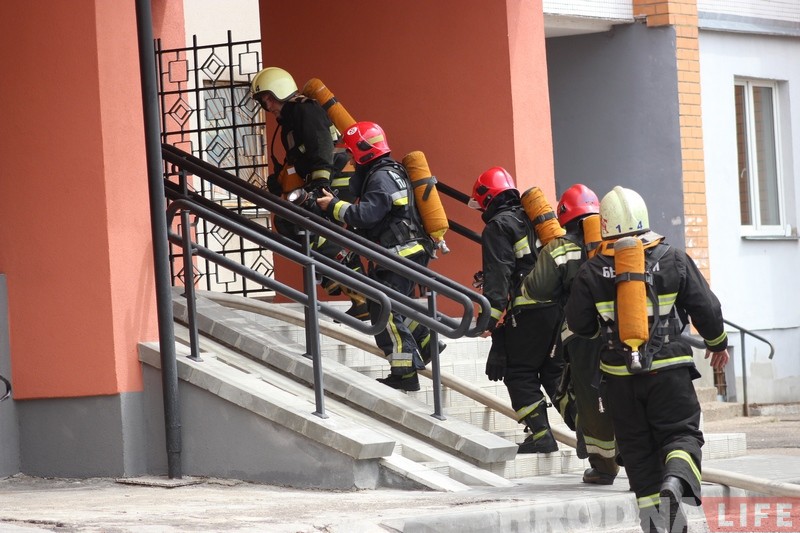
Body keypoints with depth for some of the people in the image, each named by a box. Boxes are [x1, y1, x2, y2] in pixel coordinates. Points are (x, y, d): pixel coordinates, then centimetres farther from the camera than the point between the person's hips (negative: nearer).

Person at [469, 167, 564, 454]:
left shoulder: (497, 227, -2)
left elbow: (498, 276, -13)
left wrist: (491, 316, -17)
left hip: (528, 311, -7)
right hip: (560, 306, 7)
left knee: (520, 374, 1)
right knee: (556, 371, 12)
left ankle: (540, 434, -6)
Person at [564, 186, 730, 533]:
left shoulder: (592, 273, -4)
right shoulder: (674, 260, -4)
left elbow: (579, 324, 4)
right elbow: (706, 308, 1)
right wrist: (717, 343, 19)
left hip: (620, 375, 1)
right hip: (669, 370, -1)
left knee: (636, 446, 11)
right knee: (681, 432, 4)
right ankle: (677, 480, -27)